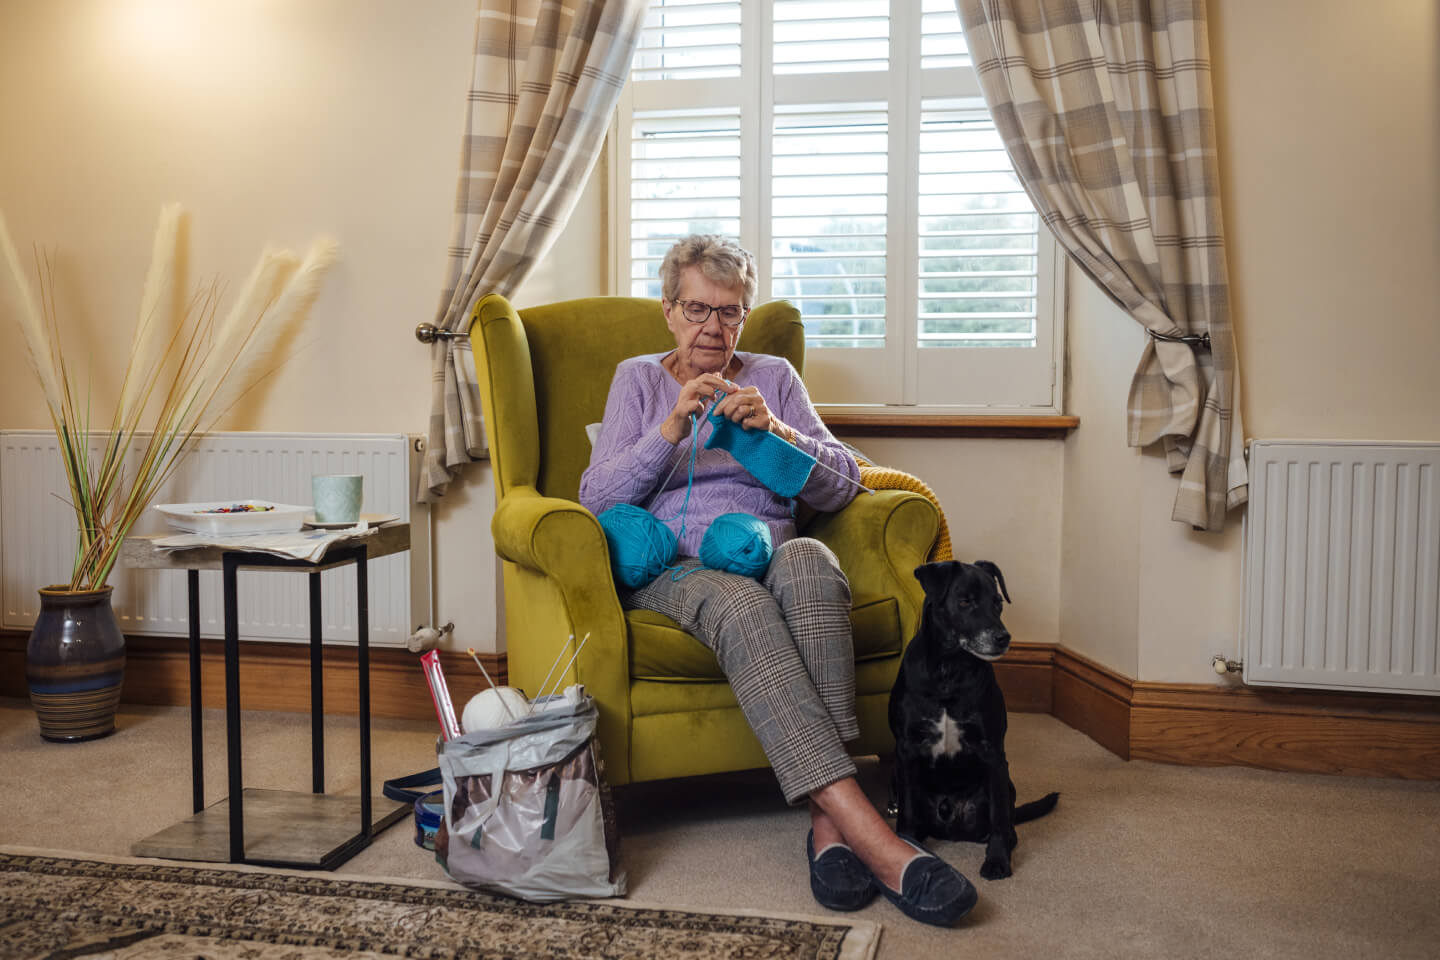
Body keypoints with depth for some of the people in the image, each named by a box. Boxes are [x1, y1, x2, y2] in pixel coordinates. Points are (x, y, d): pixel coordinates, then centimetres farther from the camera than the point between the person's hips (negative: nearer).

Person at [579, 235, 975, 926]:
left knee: (808, 561, -37)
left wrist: (777, 430, -10)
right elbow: (597, 498, 1)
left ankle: (829, 821, -41)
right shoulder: (637, 378, 16)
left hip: (769, 552, 2)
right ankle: (871, 836, -45)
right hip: (673, 565, -1)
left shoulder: (773, 376, 19)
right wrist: (672, 429, -13)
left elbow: (842, 485, 8)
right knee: (740, 604, -38)